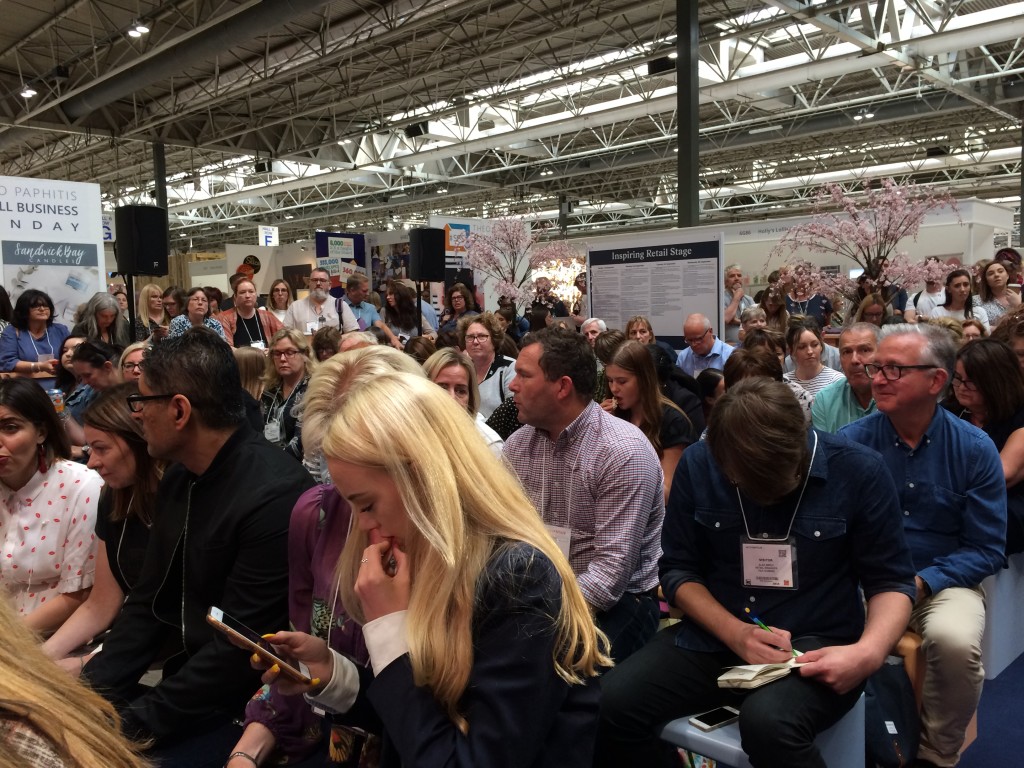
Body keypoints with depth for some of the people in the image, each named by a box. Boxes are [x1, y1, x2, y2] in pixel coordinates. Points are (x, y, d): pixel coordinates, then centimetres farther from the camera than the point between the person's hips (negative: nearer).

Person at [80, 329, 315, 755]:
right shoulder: (178, 478, 5)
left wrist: (131, 723, -17)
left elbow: (238, 651, -22)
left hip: (243, 708, -8)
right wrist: (90, 693, -1)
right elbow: (148, 604, 10)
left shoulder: (274, 496, -25)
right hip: (181, 684, 8)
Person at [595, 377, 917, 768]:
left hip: (817, 644, -2)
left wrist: (869, 651, -21)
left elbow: (891, 580, -2)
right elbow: (678, 570, 1)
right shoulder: (698, 465, -6)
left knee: (768, 721, -36)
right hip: (713, 637, 3)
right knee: (608, 704, -20)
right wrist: (734, 632, -16)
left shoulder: (859, 471, -11)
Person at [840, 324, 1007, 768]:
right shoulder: (850, 443, -5)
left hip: (943, 581, 0)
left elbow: (987, 549, -3)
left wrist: (923, 581, -17)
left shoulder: (975, 449, -5)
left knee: (955, 641, -33)